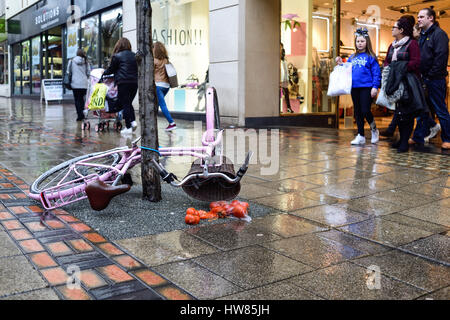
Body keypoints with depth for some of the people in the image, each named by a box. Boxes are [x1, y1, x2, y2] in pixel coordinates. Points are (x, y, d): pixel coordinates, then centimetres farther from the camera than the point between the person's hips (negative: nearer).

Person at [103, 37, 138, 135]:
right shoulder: (134, 55, 11)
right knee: (129, 103, 17)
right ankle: (133, 121, 0)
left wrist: (104, 72, 25)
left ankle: (128, 127, -2)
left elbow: (111, 69, 7)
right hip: (135, 82, 5)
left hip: (123, 82, -5)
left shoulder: (117, 56, -2)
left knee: (125, 105, -1)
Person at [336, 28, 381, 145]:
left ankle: (374, 130, 17)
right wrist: (341, 64, 3)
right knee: (358, 112, 9)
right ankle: (361, 136, 17)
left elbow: (376, 73, -6)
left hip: (366, 88, -5)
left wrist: (375, 87, -15)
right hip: (354, 88, 5)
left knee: (365, 111, -10)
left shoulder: (370, 57, -2)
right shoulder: (352, 57, 13)